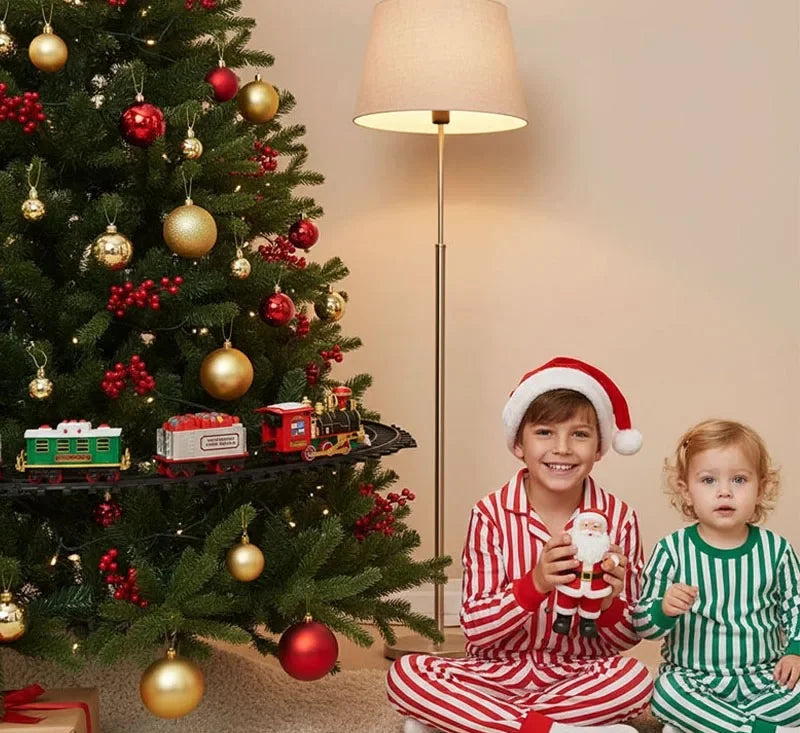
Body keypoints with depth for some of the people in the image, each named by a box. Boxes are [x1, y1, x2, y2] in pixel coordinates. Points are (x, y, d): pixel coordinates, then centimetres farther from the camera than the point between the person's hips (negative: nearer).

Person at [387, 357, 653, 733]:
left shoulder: (619, 518, -5)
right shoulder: (491, 515, -8)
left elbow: (626, 637, -1)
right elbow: (475, 627, -13)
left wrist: (608, 603, -25)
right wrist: (535, 583, -30)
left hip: (579, 678, 1)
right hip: (498, 673, -1)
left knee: (635, 678, -30)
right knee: (406, 674, -24)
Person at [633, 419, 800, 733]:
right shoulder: (671, 551, -6)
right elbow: (643, 625, -3)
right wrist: (665, 609, -25)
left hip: (765, 678, 2)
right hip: (694, 680, -2)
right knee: (665, 692, -32)